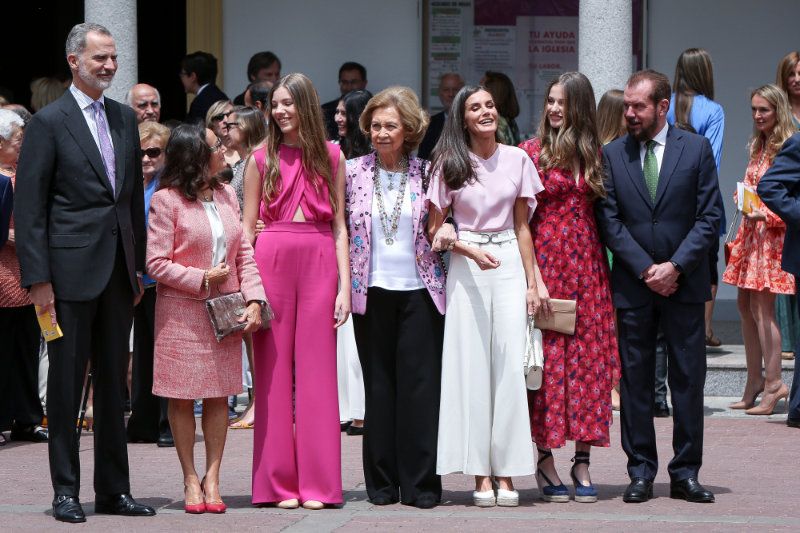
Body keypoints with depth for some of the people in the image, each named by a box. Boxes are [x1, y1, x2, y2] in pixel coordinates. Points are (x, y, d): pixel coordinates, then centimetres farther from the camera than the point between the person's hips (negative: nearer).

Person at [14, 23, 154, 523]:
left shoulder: (126, 119, 12)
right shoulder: (49, 122, -6)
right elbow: (30, 206, -8)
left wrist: (140, 266, 12)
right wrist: (37, 279, -13)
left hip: (119, 270, 6)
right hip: (72, 270, -6)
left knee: (114, 383, 11)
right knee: (67, 383, 0)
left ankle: (114, 489, 17)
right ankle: (66, 491, 6)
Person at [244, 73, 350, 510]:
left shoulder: (331, 157, 10)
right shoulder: (263, 159, 9)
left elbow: (339, 226, 8)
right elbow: (246, 228, 7)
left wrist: (345, 286, 0)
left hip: (320, 261, 0)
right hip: (272, 261, 0)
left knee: (317, 371, -1)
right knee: (274, 371, 1)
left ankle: (317, 483, 3)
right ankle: (278, 482, 5)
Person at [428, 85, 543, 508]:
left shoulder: (517, 160, 6)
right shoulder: (450, 164, 2)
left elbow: (522, 226, 9)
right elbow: (434, 229, 3)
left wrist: (532, 282, 5)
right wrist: (471, 251, -12)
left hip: (510, 265, 1)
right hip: (466, 267, -1)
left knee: (510, 365, -4)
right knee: (471, 366, -2)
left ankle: (507, 472, 0)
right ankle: (481, 474, 0)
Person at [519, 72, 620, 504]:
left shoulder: (594, 153, 10)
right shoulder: (532, 151, 1)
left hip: (587, 265, 3)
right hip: (545, 260, -3)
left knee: (588, 357, 1)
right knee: (547, 358, -3)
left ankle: (583, 460, 6)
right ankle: (545, 460, 2)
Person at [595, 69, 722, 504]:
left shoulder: (696, 149, 2)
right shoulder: (612, 155, 5)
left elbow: (709, 217, -1)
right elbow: (609, 221, 0)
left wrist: (676, 266, -11)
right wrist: (645, 269, -9)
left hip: (684, 282, -1)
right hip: (632, 285, 1)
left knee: (688, 378, 1)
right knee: (635, 380, 3)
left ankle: (685, 473, 8)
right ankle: (641, 472, 9)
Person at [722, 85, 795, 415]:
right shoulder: (758, 147, 15)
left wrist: (766, 214, -21)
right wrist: (743, 198, 5)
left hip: (774, 233, -8)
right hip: (751, 231, 8)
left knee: (761, 307, -11)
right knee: (745, 305, 7)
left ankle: (773, 384, -6)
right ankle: (754, 382, 13)